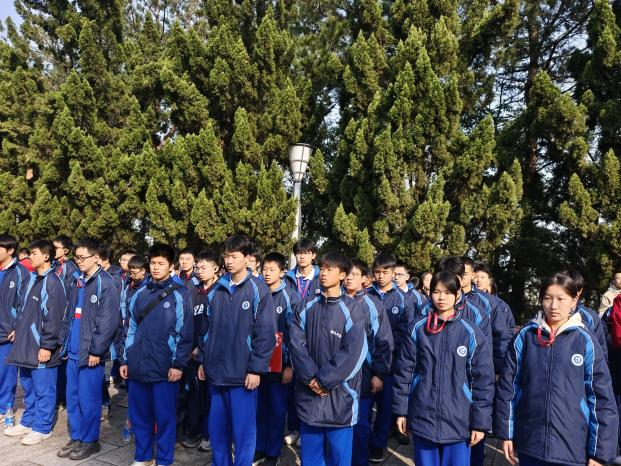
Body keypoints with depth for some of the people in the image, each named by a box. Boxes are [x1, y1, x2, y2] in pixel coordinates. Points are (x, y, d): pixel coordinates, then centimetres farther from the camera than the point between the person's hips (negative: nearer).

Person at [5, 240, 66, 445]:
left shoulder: (52, 282, -16)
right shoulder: (32, 279, 12)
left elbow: (54, 317, -18)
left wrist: (47, 345, -18)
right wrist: (18, 330, 18)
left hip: (41, 346, -9)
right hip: (26, 344, 9)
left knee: (43, 389, 3)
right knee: (28, 386, 20)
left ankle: (42, 428, 15)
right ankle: (28, 422, 34)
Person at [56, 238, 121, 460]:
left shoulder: (105, 284, -13)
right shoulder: (77, 283, 11)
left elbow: (108, 322, -16)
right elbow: (69, 316, 19)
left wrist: (96, 351, -16)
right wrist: (64, 342, 14)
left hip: (90, 353, -7)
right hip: (73, 351, 7)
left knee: (88, 400, 3)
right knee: (72, 398, 15)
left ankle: (90, 441, 19)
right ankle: (76, 438, 29)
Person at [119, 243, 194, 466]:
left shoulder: (179, 294, -5)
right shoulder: (140, 293, 10)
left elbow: (185, 332, -7)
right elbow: (132, 329, 14)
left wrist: (178, 364, -11)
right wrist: (125, 360, 12)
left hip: (164, 368, -4)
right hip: (138, 365, 5)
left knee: (165, 417, 5)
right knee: (139, 416, 14)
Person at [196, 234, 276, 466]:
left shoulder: (259, 290, -8)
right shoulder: (216, 289, 7)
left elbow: (265, 333, -10)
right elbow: (206, 328, 13)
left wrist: (256, 369, -13)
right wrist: (203, 360, 11)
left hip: (243, 373, -5)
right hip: (216, 371, 5)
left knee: (243, 429, 5)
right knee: (217, 428, 16)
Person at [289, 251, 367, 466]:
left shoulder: (352, 309, -6)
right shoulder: (306, 306, 4)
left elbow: (353, 352, -13)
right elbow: (296, 344, -1)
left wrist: (324, 381, -13)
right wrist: (311, 378, -12)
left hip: (339, 393, -3)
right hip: (308, 392, 3)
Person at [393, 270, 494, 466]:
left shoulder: (470, 332, -4)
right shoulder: (417, 328, 0)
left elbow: (484, 379, -3)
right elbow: (404, 371, 4)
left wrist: (480, 422, -4)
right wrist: (401, 410, 3)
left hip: (458, 422, -1)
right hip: (421, 418, 1)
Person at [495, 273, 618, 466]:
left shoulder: (585, 340, -5)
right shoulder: (525, 336, -2)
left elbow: (602, 397, -3)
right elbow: (507, 386, 2)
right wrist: (506, 433, 1)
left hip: (573, 448, -1)